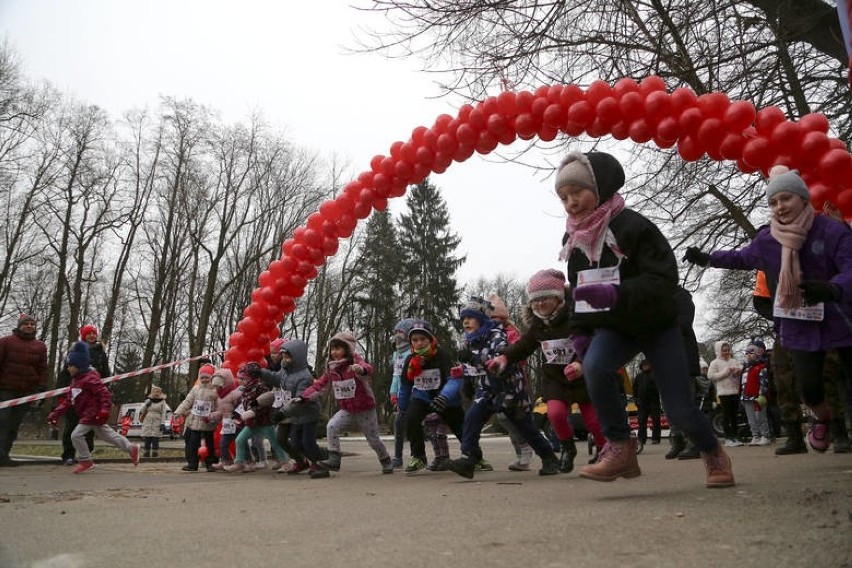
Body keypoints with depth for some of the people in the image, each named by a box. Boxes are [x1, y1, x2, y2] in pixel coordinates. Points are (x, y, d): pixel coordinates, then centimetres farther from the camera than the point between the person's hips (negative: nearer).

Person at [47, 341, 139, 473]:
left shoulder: (90, 378, -18)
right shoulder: (75, 381, 13)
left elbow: (105, 393, -24)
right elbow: (68, 400, 15)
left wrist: (104, 410, -31)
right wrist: (56, 414, 9)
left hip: (93, 414, -10)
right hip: (87, 415, 10)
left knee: (76, 435, -11)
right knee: (109, 435, 14)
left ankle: (85, 461, 3)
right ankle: (132, 448, 21)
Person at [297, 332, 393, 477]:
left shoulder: (355, 362, -19)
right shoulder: (331, 369, 0)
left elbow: (368, 368, -42)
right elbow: (319, 385, 5)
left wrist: (361, 369, -67)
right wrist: (303, 397, -6)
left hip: (365, 409, -4)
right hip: (346, 409, 5)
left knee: (373, 439, 8)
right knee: (331, 427, -21)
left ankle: (386, 461, 34)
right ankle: (334, 459, -11)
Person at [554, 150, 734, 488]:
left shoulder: (632, 226, -20)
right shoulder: (572, 240, 0)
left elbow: (664, 279, -26)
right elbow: (576, 290, 14)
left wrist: (616, 294, -40)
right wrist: (580, 331, 3)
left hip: (656, 324, -4)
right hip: (613, 325, 4)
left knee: (679, 409, -3)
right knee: (594, 365, -30)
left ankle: (713, 454, 31)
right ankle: (620, 448, -14)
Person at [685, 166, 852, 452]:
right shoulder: (766, 240, -4)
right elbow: (741, 258, 18)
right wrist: (707, 259, 10)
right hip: (801, 325, 3)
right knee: (809, 388, 1)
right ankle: (823, 419, 38)